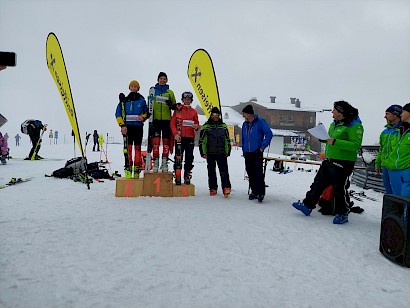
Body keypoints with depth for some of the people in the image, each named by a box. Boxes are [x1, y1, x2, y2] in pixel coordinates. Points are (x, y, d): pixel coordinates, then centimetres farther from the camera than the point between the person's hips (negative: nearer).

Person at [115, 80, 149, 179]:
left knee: (137, 148, 0)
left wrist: (143, 117, -6)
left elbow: (147, 112, 16)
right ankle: (128, 169, -3)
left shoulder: (141, 100, 10)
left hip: (138, 127, 0)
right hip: (127, 127, 0)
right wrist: (122, 125, -5)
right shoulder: (124, 100, 9)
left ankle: (137, 169, 4)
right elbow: (118, 114, 7)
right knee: (128, 147, -5)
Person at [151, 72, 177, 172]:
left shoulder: (170, 92, 13)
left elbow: (174, 106, 12)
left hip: (167, 119, 0)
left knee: (166, 141, -1)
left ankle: (165, 163, 5)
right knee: (155, 141, -6)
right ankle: (155, 163, -1)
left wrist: (171, 104, -10)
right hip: (156, 119, 0)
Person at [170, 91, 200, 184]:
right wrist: (175, 134, -11)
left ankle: (187, 177, 9)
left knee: (189, 158, 1)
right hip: (179, 137, -2)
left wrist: (196, 127, -10)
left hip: (190, 137, 2)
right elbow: (172, 123, 2)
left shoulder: (194, 111, 12)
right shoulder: (178, 109, 6)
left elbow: (197, 124, 15)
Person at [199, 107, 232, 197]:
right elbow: (202, 141, 1)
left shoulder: (223, 126, 11)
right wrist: (203, 153, -3)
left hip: (222, 153, 1)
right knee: (211, 172, 7)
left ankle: (226, 188, -8)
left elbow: (227, 140, 16)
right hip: (210, 154, -1)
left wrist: (228, 152, 11)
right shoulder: (206, 126, 1)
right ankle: (213, 188, 18)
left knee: (224, 171, -9)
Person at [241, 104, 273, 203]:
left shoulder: (260, 122, -7)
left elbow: (269, 134, -9)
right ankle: (254, 191, 19)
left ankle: (260, 193, -4)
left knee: (258, 173, -9)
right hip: (248, 153, 6)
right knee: (250, 173, 8)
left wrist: (262, 147, -12)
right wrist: (244, 150, 14)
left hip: (257, 152, -6)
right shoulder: (245, 124, 13)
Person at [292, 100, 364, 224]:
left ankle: (342, 214, 19)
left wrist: (335, 142, -28)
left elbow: (356, 145, -23)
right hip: (329, 160, 9)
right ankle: (307, 206, 20)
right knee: (318, 183, 11)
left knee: (340, 189, 2)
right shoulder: (335, 123, 14)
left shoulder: (354, 125, -14)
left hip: (343, 163, -9)